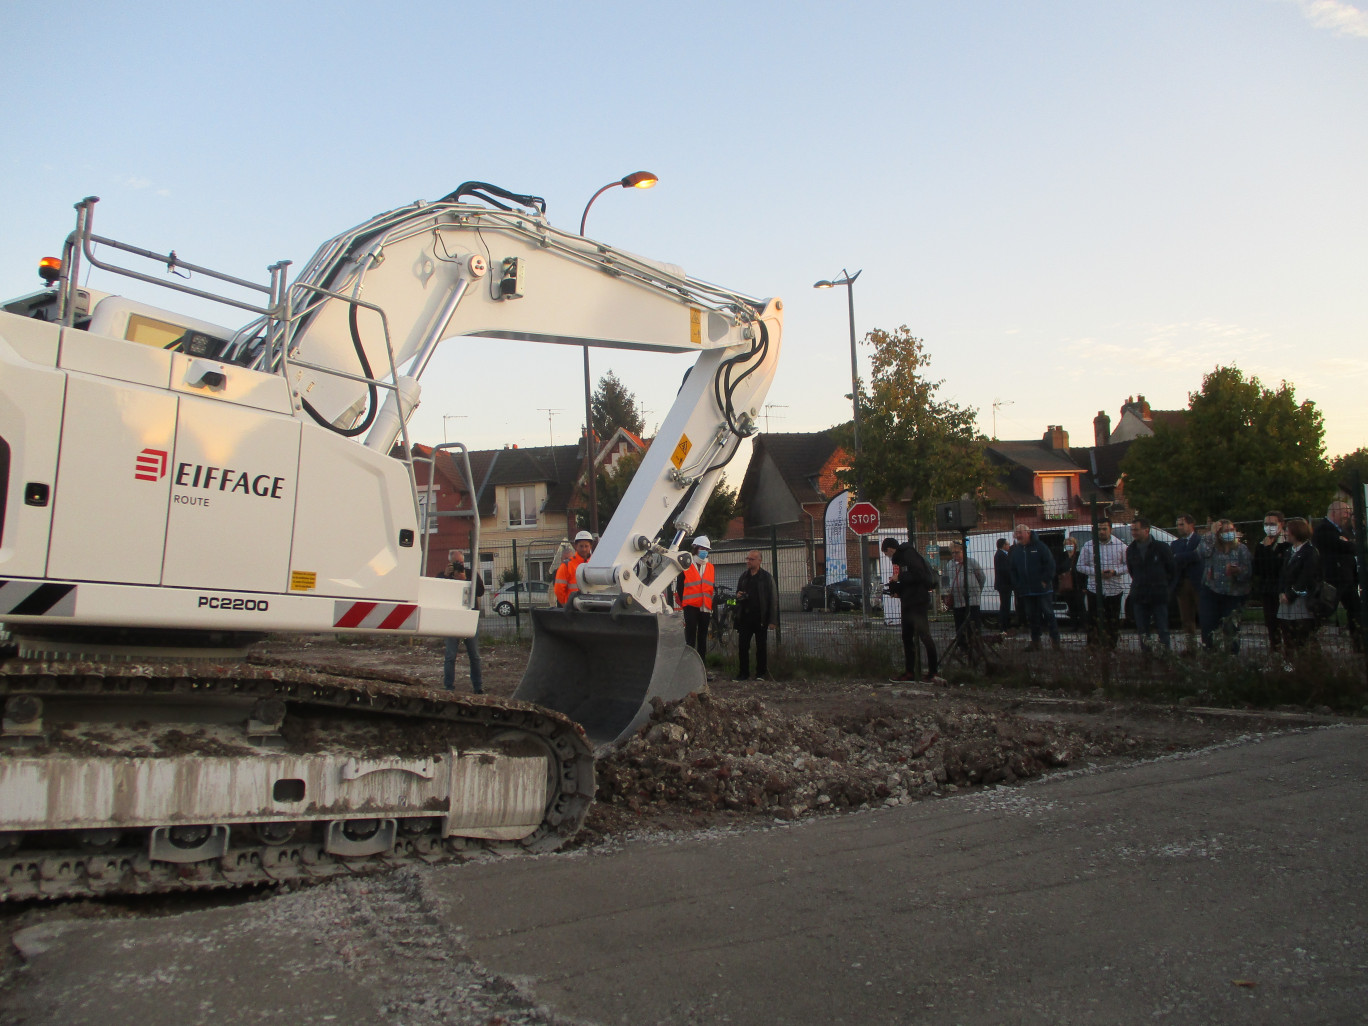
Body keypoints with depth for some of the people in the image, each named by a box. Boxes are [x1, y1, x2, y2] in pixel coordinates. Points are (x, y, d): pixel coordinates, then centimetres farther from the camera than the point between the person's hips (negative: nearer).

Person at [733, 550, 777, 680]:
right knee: (742, 646, 3)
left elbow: (773, 599, -4)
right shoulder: (743, 576, 12)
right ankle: (743, 673, 12)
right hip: (745, 617, 4)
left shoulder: (766, 577, -3)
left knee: (761, 647, 4)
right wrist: (738, 596, -2)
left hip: (760, 618, -4)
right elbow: (738, 593, 25)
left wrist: (772, 620, -10)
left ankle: (761, 673, 13)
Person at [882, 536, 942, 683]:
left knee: (924, 635, -11)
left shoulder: (909, 554, -10)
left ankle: (933, 672, -10)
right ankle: (909, 673, 15)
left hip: (918, 602, -11)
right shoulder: (899, 559, 19)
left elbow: (919, 575, -21)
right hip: (908, 603, 11)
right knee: (907, 638, 11)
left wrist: (899, 578, -13)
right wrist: (896, 590, 6)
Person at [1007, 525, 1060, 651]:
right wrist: (1016, 585, 5)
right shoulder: (1015, 550, 12)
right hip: (1026, 591, 5)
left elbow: (1050, 564, -7)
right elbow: (1013, 570, 15)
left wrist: (1046, 580, -12)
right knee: (1032, 617, 8)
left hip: (1043, 589, -5)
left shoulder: (1040, 546, -4)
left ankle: (1055, 640, 8)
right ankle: (1035, 642, 14)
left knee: (1048, 614, 0)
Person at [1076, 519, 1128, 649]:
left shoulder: (1120, 545, 3)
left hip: (1115, 590, 1)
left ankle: (1111, 648, 20)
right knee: (1094, 621, -1)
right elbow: (1080, 566, 4)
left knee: (1113, 621, 8)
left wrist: (1114, 572, -13)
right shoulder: (1088, 545, 2)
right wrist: (1096, 572, -11)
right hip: (1095, 590, -1)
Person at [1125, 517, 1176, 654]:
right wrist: (1139, 586, 12)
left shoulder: (1161, 547, -3)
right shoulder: (1131, 550, 7)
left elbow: (1173, 570, 5)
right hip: (1139, 597, 3)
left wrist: (1167, 588, 4)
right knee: (1142, 632, 6)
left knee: (1163, 631, -1)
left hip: (1159, 596, -3)